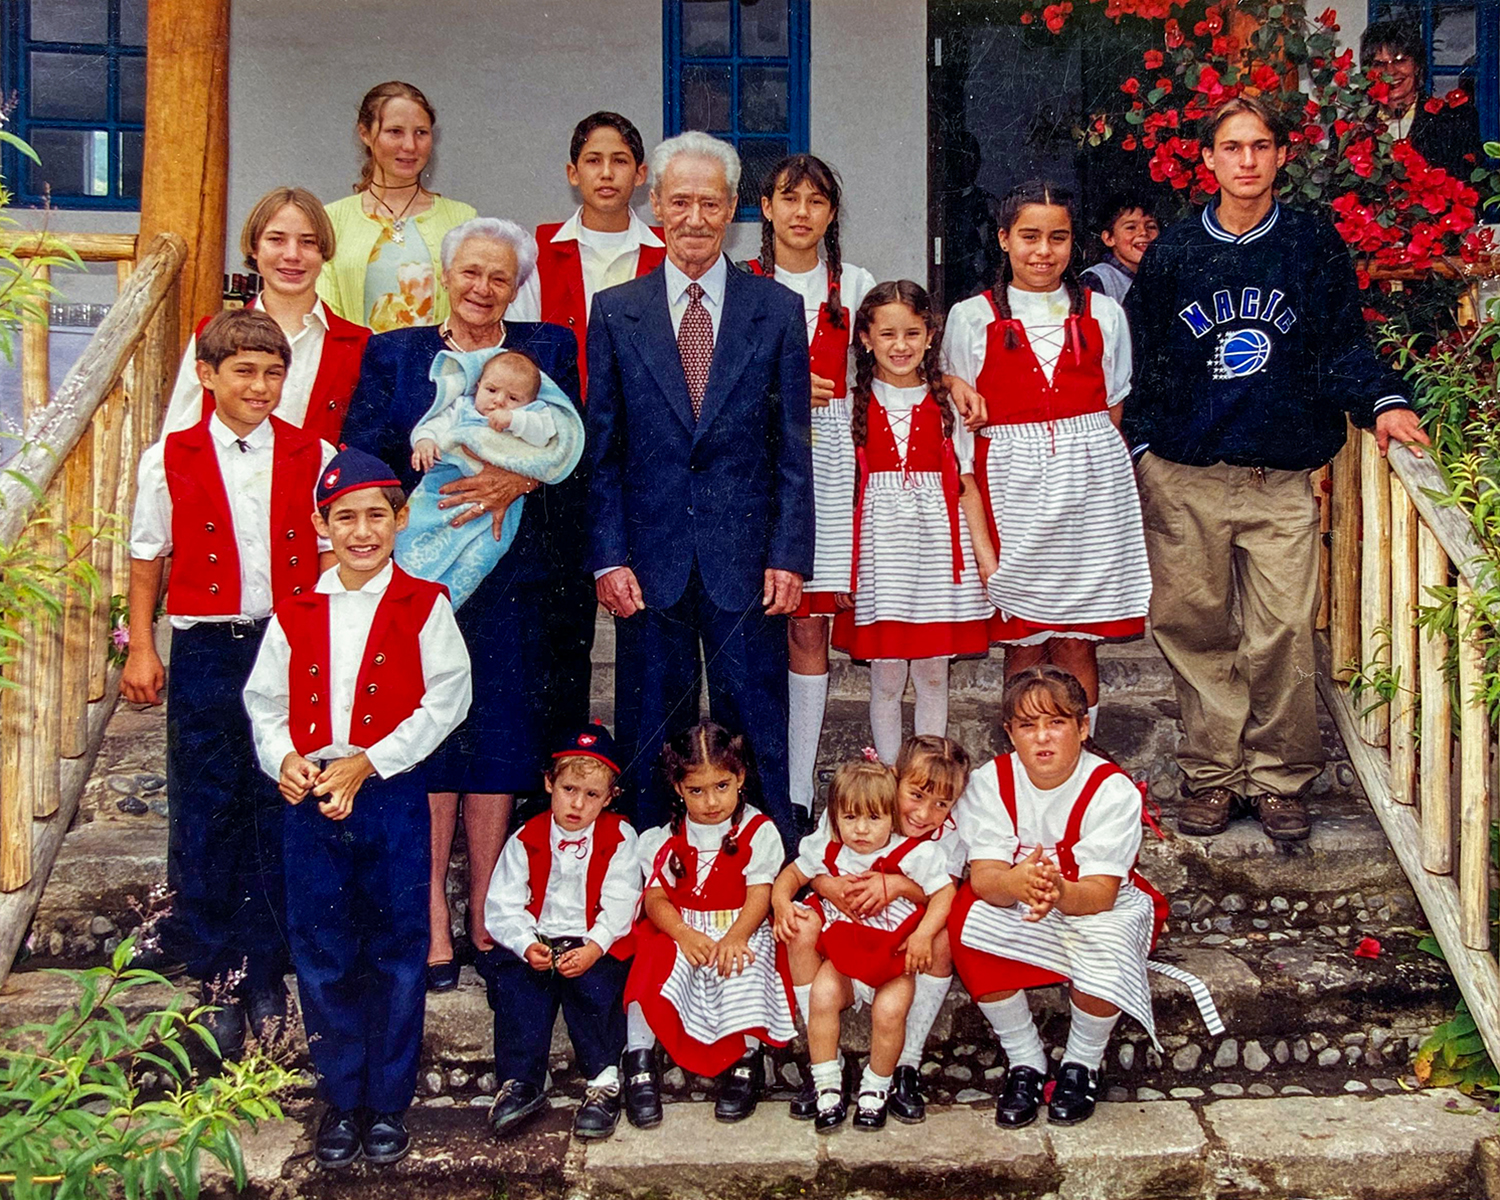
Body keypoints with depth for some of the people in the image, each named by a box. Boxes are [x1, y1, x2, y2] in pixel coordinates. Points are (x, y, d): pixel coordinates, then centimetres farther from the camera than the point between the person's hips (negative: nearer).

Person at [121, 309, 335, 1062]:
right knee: (203, 816, 4)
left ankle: (265, 974, 20)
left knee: (280, 811, 6)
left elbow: (332, 556, 7)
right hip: (205, 653, 0)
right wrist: (141, 648, 4)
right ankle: (213, 980, 18)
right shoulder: (170, 459, 2)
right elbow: (147, 560, 8)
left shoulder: (314, 456, 2)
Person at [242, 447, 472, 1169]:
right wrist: (283, 758, -10)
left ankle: (389, 1104, 19)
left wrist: (366, 763, -15)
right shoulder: (295, 613, 8)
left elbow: (447, 698, -8)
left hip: (393, 795, -3)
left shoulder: (423, 607, -1)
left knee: (397, 952, 5)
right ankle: (341, 1100, 24)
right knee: (321, 954, 8)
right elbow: (264, 700, 11)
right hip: (310, 800, 3)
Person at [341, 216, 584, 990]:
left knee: (499, 742, 2)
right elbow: (364, 457, 0)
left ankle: (486, 918, 13)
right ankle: (432, 925, 4)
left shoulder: (548, 351, 12)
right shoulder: (393, 354, 12)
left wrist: (517, 479, -18)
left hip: (511, 577, 1)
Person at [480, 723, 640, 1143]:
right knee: (511, 979, -27)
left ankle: (605, 1081, -23)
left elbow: (619, 906, -5)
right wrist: (527, 945, -18)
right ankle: (521, 1083, -24)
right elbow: (502, 907, 1)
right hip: (537, 944, 2)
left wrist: (592, 948, -21)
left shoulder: (619, 838, 4)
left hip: (597, 947, -2)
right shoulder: (526, 840, 8)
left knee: (594, 983, -32)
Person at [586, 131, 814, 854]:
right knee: (649, 735, 8)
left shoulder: (777, 310, 5)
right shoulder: (615, 312, 6)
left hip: (746, 557, 0)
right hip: (650, 560, 1)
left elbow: (793, 449, 4)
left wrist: (789, 555, -4)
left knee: (757, 735, 6)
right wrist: (608, 557, -3)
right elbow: (601, 450, 5)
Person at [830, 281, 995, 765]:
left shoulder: (946, 402, 6)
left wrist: (985, 553, 1)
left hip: (937, 540, 1)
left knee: (933, 674, 7)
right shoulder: (853, 405, 2)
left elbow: (966, 485, 6)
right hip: (879, 541, -1)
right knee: (885, 678, 3)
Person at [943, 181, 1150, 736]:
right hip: (1012, 483, -1)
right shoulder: (971, 318, 4)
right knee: (1022, 638, 2)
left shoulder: (1102, 314, 9)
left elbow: (1112, 409, 13)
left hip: (1090, 482, 1)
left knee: (1078, 638, 3)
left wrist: (1080, 459, 0)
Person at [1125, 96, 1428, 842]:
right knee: (1194, 628, 4)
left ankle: (1279, 779, 10)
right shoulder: (1173, 252, 8)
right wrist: (1139, 450, 4)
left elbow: (1343, 346, 7)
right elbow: (1143, 360, 12)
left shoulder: (1314, 244, 8)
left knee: (1283, 633, -6)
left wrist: (1382, 402, -10)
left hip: (1281, 479, -1)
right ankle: (1212, 774, 17)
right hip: (1183, 479, 1)